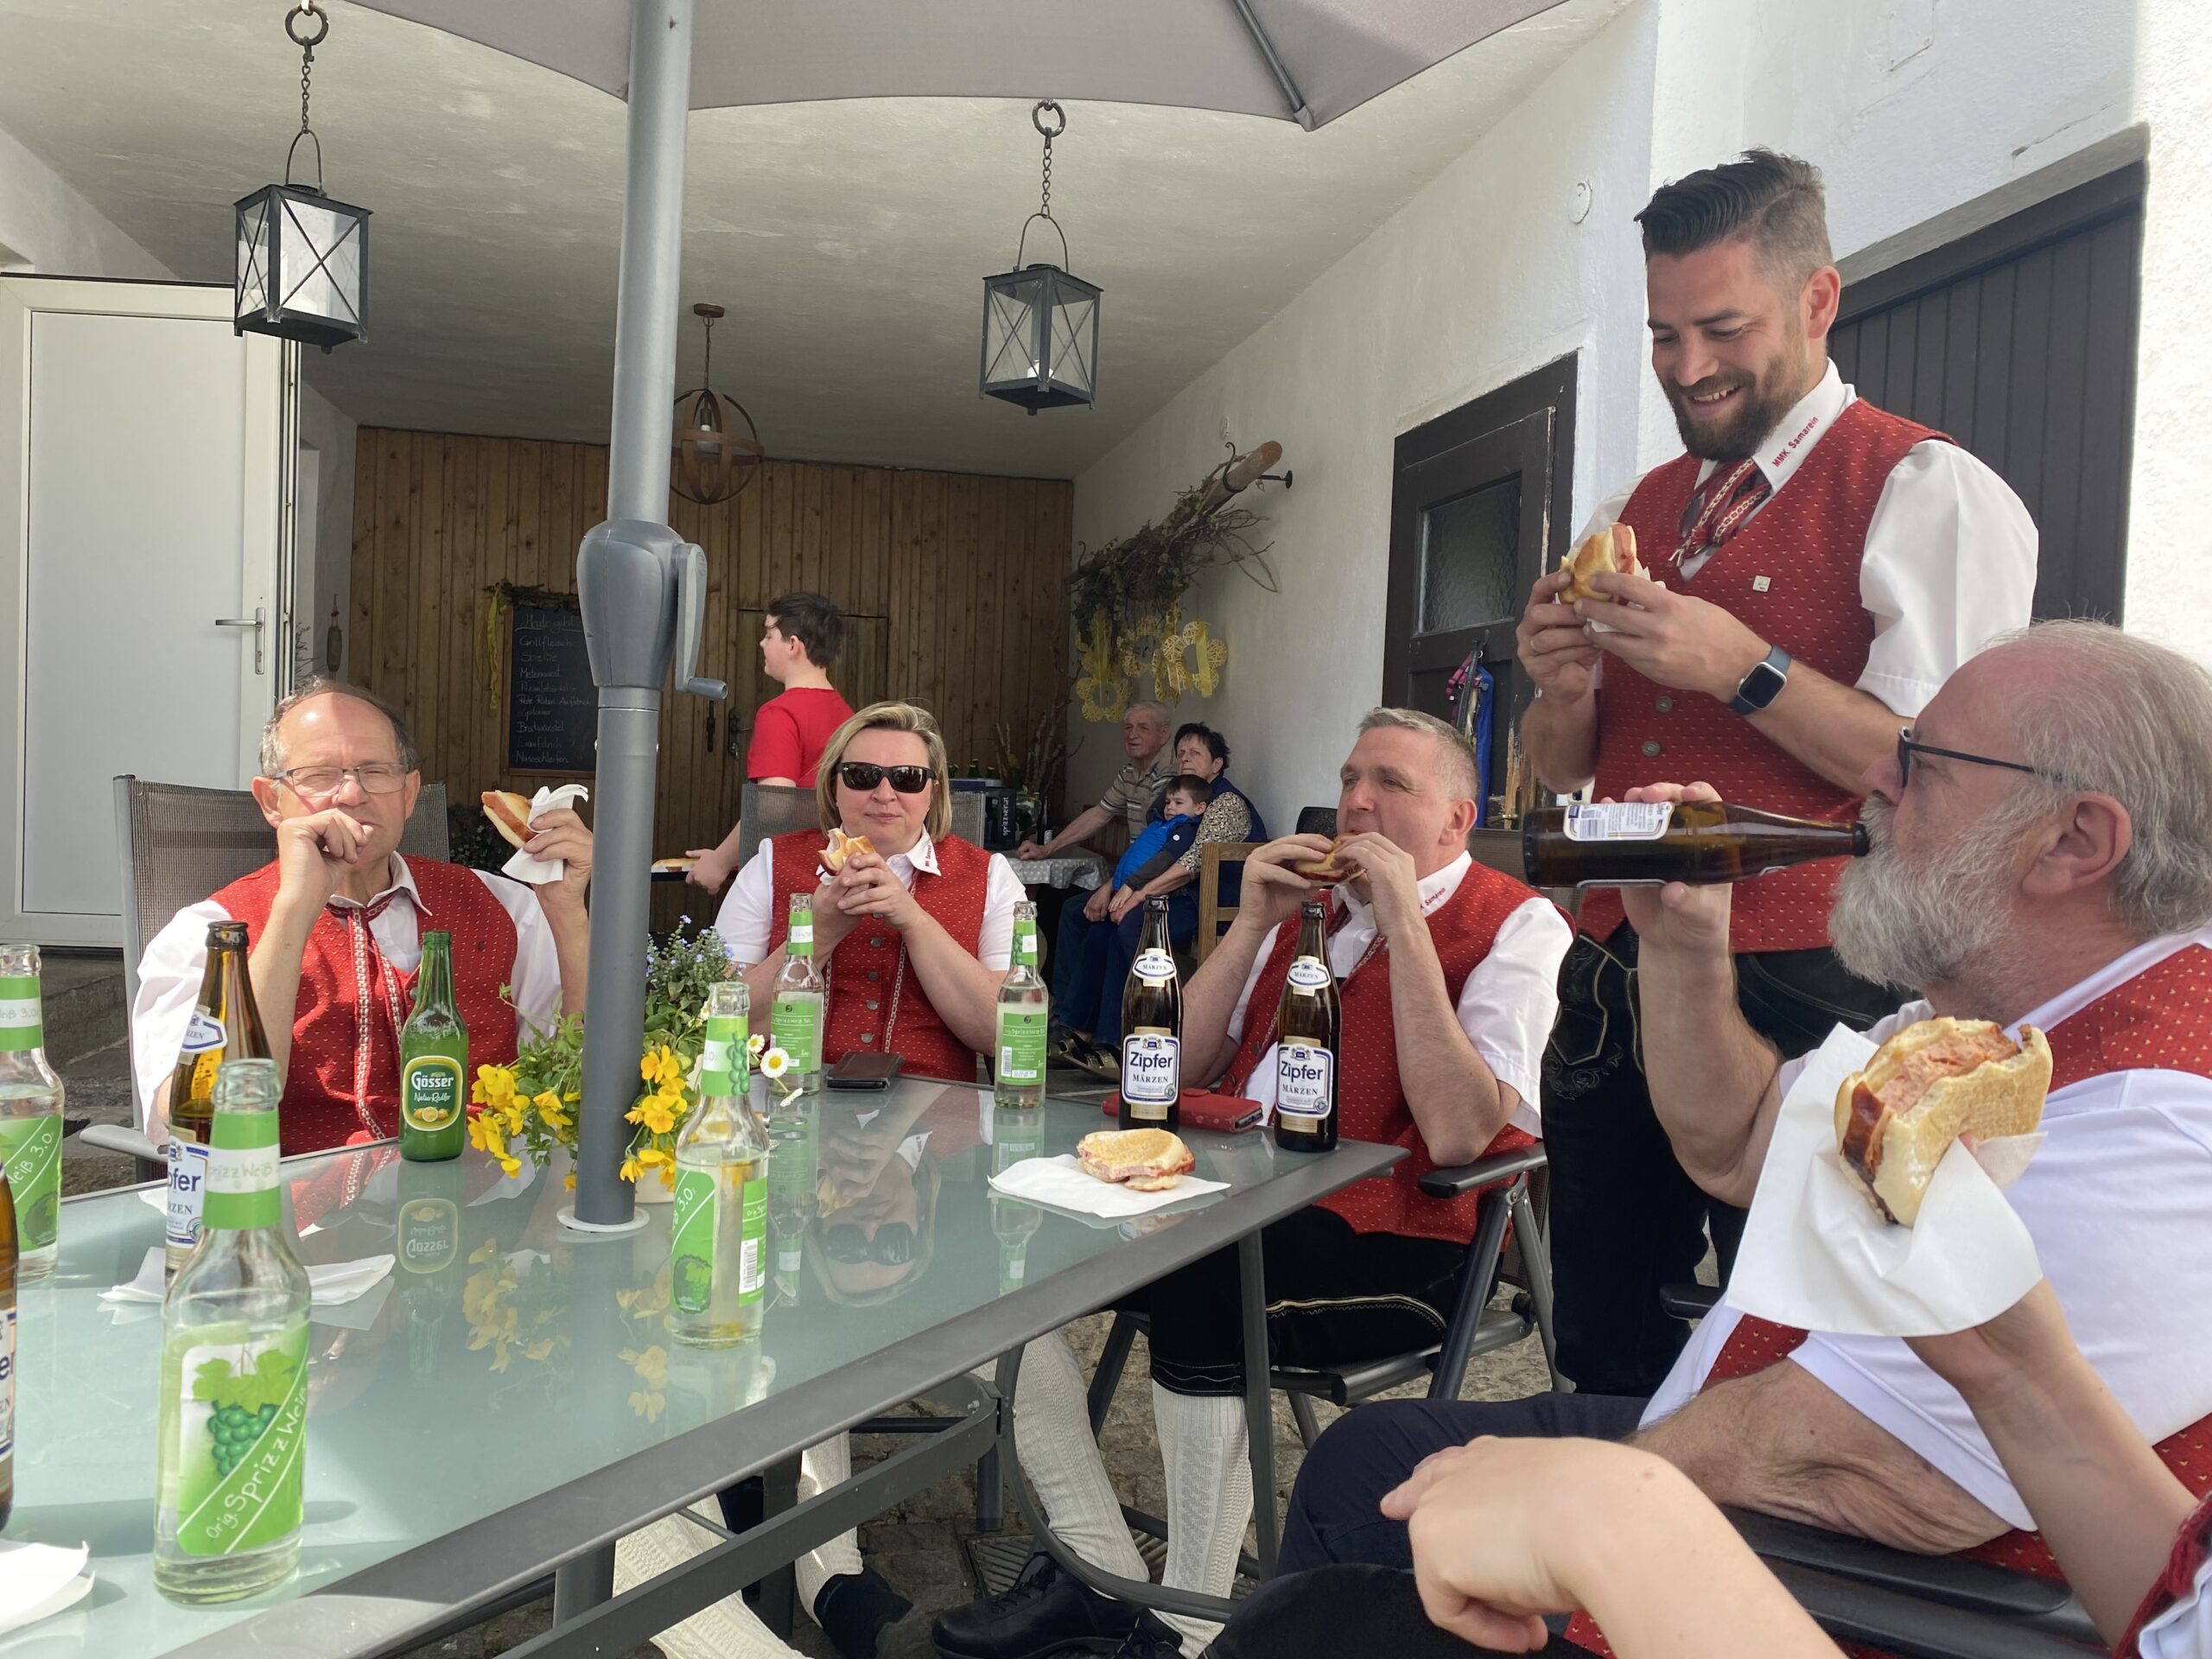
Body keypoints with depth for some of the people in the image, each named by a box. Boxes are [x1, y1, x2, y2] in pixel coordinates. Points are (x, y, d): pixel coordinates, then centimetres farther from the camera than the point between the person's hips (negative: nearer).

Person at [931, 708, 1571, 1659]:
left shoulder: (1514, 925, -2)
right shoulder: (1314, 895, 17)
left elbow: (1455, 1136, -19)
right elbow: (1178, 1070, 12)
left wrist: (1402, 921, -17)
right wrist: (1255, 921, 0)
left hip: (1393, 1238, -6)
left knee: (1200, 1291, -34)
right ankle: (1095, 1571, 1)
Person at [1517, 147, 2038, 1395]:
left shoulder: (1929, 495, -5)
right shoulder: (1633, 513, 14)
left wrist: (1746, 669, -21)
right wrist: (1563, 694, -4)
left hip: (1796, 1003, -6)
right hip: (1611, 991, 6)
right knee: (1605, 1352, 17)